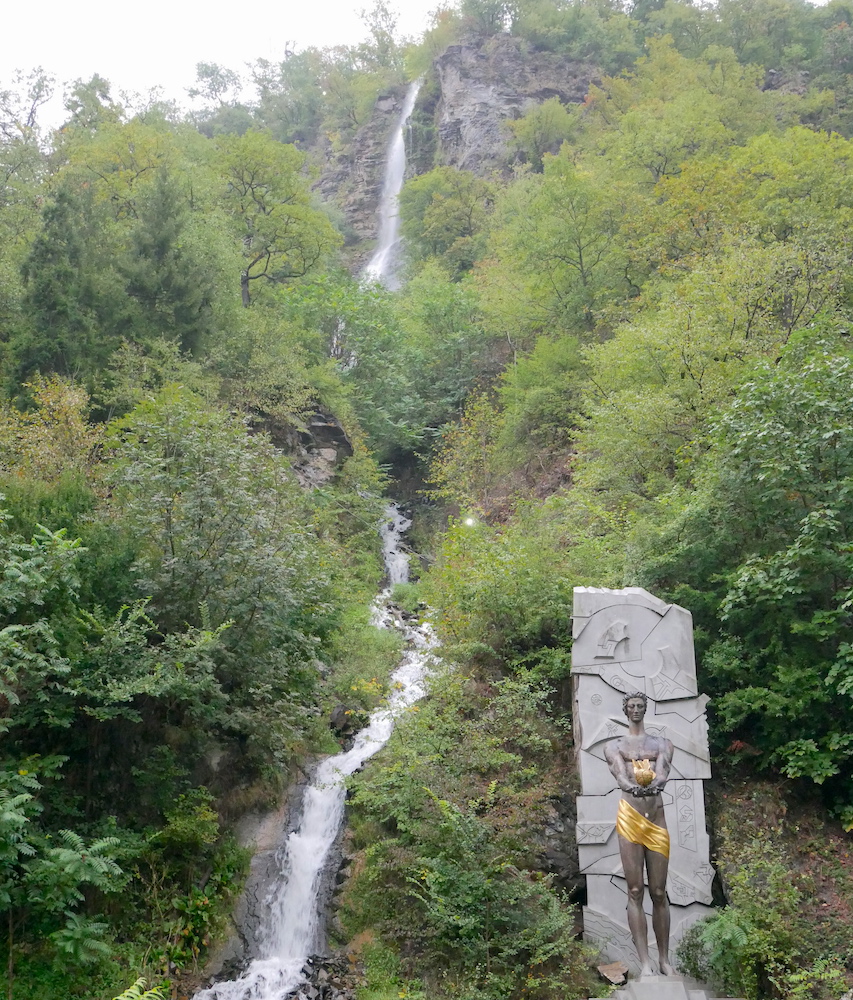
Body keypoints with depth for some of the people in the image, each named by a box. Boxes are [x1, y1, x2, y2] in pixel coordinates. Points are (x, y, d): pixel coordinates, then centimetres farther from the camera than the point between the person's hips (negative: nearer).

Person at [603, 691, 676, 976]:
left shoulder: (662, 744, 15)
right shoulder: (614, 746, 12)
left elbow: (663, 772, -6)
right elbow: (619, 774, -8)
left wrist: (655, 784, -30)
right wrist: (632, 787, -32)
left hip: (657, 817, 2)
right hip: (629, 816, -1)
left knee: (659, 893, 4)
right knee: (635, 892, -3)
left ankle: (665, 960, 12)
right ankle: (645, 963, -2)